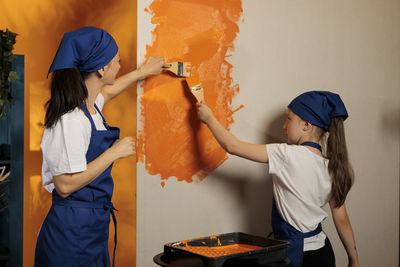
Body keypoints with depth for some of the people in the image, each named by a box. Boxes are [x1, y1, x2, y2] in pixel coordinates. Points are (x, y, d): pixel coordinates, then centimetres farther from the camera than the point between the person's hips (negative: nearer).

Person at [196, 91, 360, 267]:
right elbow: (341, 219, 3)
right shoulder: (331, 167, 0)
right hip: (324, 251, 7)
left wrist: (209, 118, -2)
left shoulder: (288, 155, -18)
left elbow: (232, 146, -16)